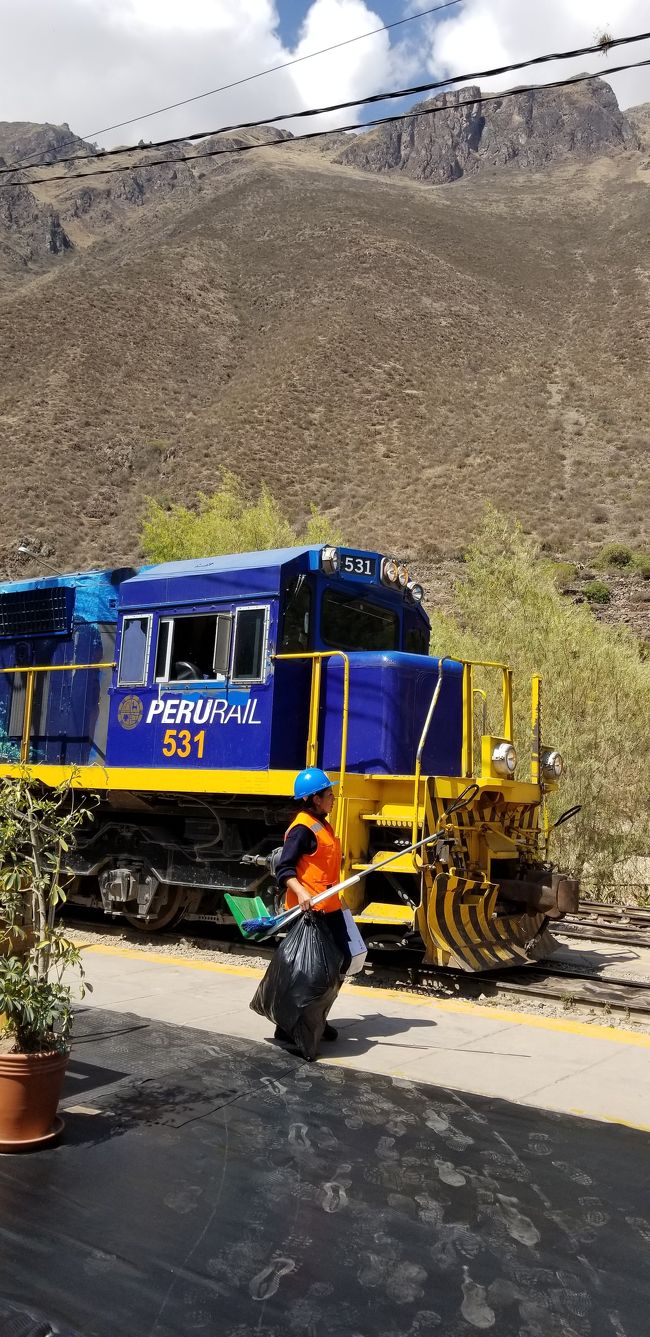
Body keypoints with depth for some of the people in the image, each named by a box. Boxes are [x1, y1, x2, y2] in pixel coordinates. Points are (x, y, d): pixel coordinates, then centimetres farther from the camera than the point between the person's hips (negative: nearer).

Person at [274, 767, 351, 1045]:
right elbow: (284, 868, -20)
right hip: (309, 910, -10)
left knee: (340, 960, 13)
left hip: (329, 908, 10)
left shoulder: (323, 825, 14)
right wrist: (301, 892, -34)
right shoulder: (303, 828, -15)